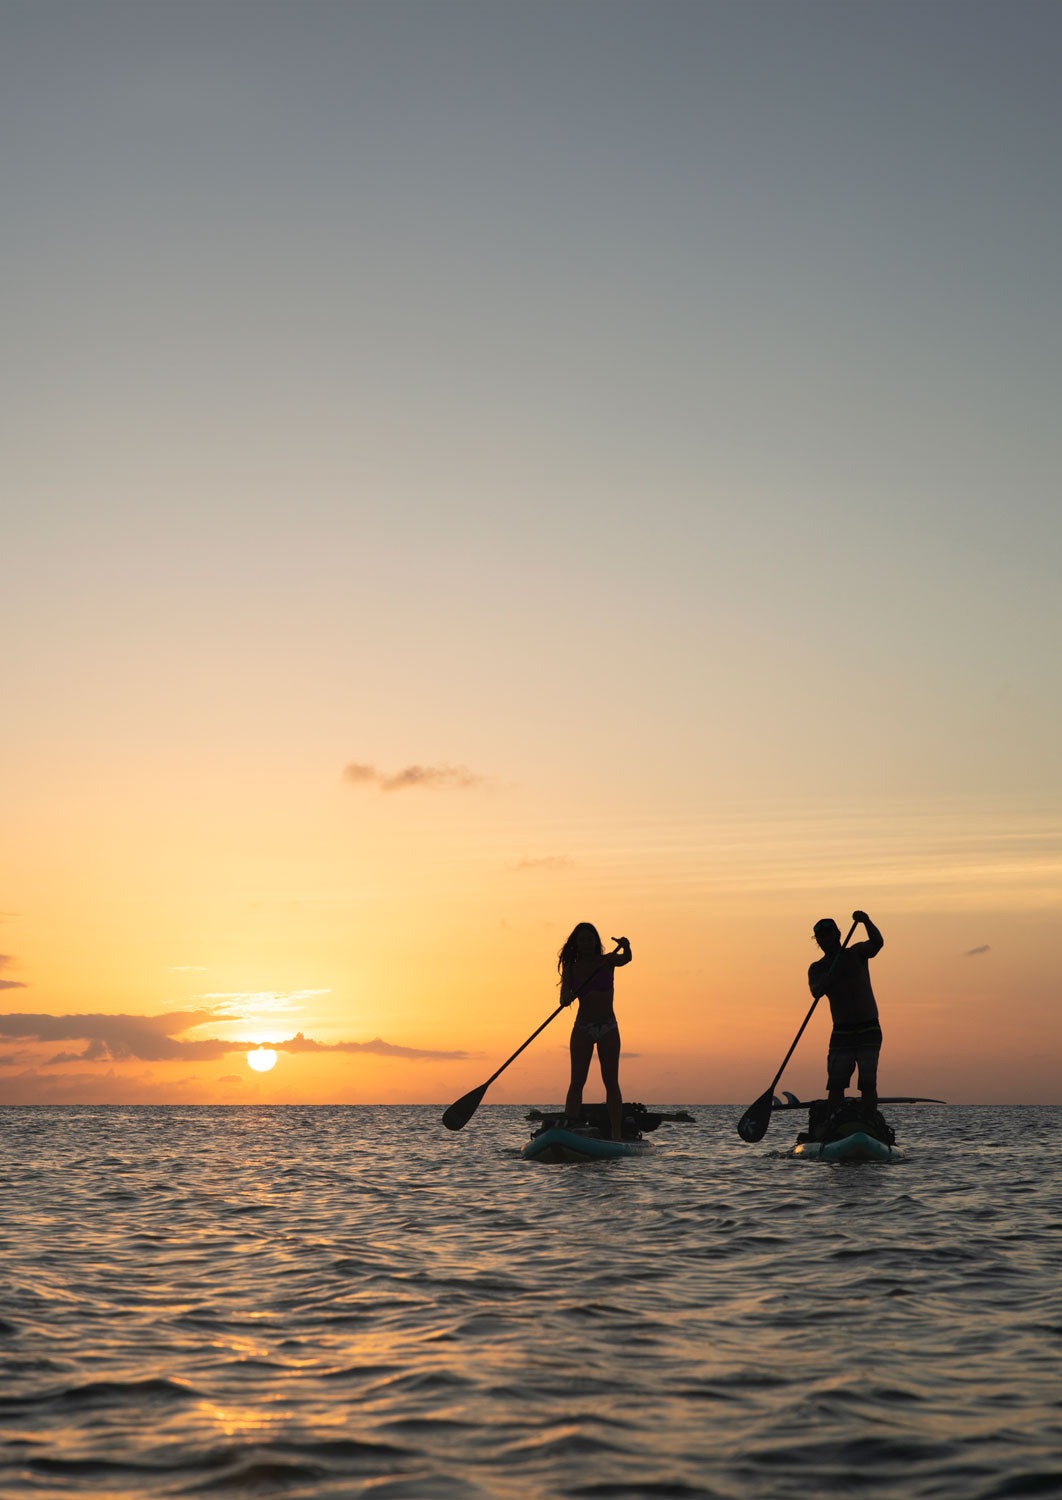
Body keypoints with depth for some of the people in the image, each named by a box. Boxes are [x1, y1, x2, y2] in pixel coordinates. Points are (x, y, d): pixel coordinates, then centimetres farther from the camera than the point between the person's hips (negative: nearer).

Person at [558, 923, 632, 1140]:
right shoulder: (571, 968, 3)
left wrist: (625, 947, -43)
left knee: (611, 1083, -3)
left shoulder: (607, 961, 1)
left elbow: (626, 959, -20)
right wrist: (568, 997, -32)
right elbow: (564, 999, -7)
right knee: (577, 1082, -6)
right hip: (582, 1029, 1)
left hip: (608, 1028, -1)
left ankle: (616, 1134, -4)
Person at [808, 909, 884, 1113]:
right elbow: (816, 992, -13)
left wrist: (866, 922, -36)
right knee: (836, 1084, -6)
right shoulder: (817, 968, 6)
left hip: (869, 1029, -2)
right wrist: (824, 983, -37)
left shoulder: (856, 953, 2)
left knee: (868, 1083, -9)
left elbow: (877, 943, -18)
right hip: (841, 1032, 2)